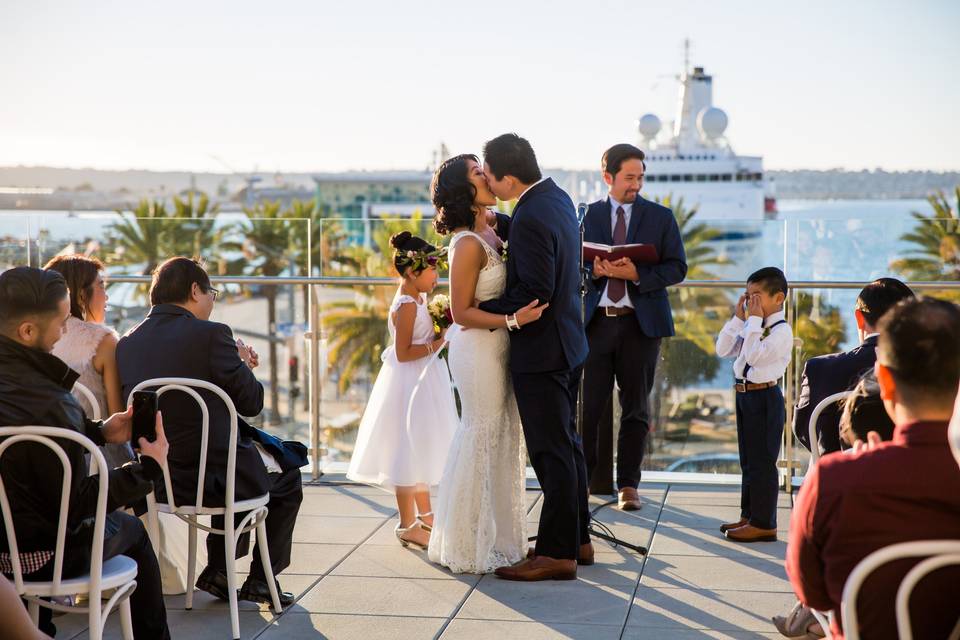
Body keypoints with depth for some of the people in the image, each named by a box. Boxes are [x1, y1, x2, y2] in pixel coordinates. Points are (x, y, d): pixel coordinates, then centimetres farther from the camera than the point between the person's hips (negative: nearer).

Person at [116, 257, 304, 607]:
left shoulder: (127, 343, 3)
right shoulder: (211, 334, -17)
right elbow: (252, 402, -10)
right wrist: (241, 362, 9)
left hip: (154, 482, 7)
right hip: (212, 478, -6)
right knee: (288, 476, 24)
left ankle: (219, 570, 36)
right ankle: (262, 579, 29)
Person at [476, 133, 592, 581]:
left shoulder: (531, 218, -23)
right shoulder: (557, 198, 7)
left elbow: (534, 293, -25)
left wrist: (479, 308, -16)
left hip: (540, 350, -10)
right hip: (568, 343, 10)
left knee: (552, 452, -3)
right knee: (565, 444, 18)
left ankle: (557, 553, 5)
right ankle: (577, 539, 28)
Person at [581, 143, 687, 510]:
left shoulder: (661, 217, 5)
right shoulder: (588, 215, 8)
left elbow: (677, 267, 1)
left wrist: (637, 274, -14)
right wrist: (594, 271, -12)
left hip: (641, 322, 0)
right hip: (595, 321, 0)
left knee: (636, 409, 5)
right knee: (588, 407, 0)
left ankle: (628, 486, 13)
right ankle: (581, 479, 13)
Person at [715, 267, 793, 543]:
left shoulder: (782, 331, -15)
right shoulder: (752, 327, 11)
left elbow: (753, 354, -27)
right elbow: (723, 350, 7)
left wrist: (754, 320, -21)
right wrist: (738, 318, 1)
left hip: (764, 398, -9)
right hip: (745, 395, 9)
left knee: (762, 461, -3)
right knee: (748, 460, 18)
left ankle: (763, 523, 4)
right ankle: (749, 516, 29)